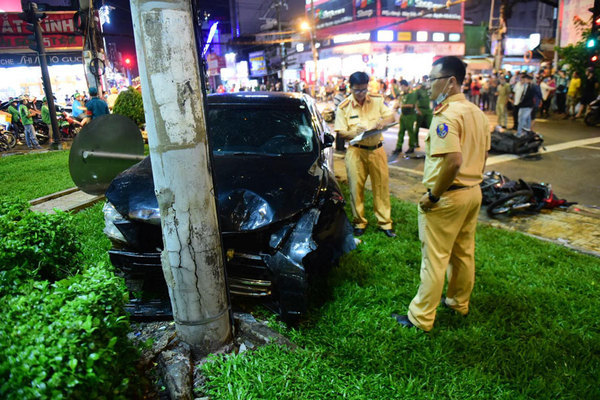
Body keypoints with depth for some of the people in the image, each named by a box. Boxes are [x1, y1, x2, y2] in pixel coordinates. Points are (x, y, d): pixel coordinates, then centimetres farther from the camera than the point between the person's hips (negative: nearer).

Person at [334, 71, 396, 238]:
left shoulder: (377, 100, 4)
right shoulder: (344, 107, -1)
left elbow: (391, 116, 5)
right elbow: (341, 133, -3)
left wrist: (382, 122, -17)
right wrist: (355, 132, -23)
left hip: (377, 150, 2)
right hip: (356, 151, -2)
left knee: (382, 185, 5)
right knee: (356, 187, 2)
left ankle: (385, 222, 17)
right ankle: (359, 222, 18)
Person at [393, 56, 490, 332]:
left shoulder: (446, 115, -20)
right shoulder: (477, 113, 10)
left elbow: (453, 161, -30)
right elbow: (482, 156, 16)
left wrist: (433, 196, -21)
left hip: (448, 197, -9)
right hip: (473, 192, 9)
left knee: (435, 259, 0)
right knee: (464, 252, 21)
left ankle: (421, 318, 13)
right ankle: (459, 302, 39)